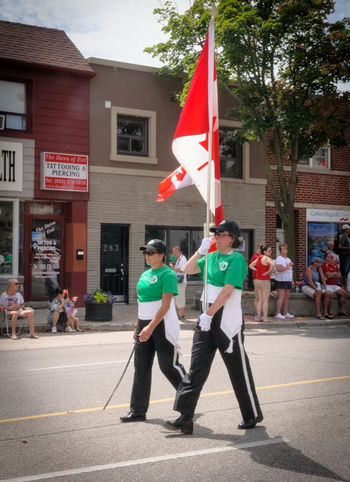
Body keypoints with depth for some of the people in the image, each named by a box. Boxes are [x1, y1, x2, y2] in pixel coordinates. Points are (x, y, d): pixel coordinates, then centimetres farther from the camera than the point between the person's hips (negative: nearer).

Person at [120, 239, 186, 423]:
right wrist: (138, 326, 18)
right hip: (145, 324, 8)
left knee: (168, 365, -2)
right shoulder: (145, 275, 14)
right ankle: (138, 411, 10)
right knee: (141, 367, 6)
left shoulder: (167, 274, -12)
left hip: (163, 325, -8)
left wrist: (150, 327, -26)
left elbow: (165, 305, -20)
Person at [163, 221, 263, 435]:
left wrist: (209, 314, -19)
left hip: (228, 318, -7)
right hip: (208, 316, 7)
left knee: (238, 369, 4)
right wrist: (201, 250, 0)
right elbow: (188, 270, 12)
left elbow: (227, 291, -18)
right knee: (197, 366, 1)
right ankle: (185, 419, 1)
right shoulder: (212, 256, 13)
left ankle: (253, 415, 23)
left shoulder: (236, 259, -11)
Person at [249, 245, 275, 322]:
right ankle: (265, 317, 0)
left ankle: (258, 316, 12)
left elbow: (250, 266, 18)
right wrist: (269, 272, -16)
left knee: (260, 300, 12)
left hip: (257, 280, 7)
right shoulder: (267, 258, -13)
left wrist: (257, 270, 8)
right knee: (265, 300, -1)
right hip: (265, 280, -7)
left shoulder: (258, 258, 10)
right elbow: (273, 265, -31)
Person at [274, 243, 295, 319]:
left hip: (288, 281, 8)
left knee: (287, 296, 8)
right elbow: (279, 269, -22)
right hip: (281, 281, -8)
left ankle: (285, 313, 13)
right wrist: (288, 266, -18)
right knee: (281, 296, -11)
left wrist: (292, 281, 20)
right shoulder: (279, 259, -8)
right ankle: (277, 313, -10)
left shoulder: (288, 259, 19)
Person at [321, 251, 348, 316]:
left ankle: (342, 310, 0)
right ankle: (328, 312, -18)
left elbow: (339, 276, 9)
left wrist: (332, 275, -8)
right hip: (327, 285, -8)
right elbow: (329, 275, -18)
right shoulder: (324, 265, -8)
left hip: (335, 285, 8)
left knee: (344, 293, -5)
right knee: (329, 294, -32)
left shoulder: (335, 265, 15)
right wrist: (335, 273, 0)